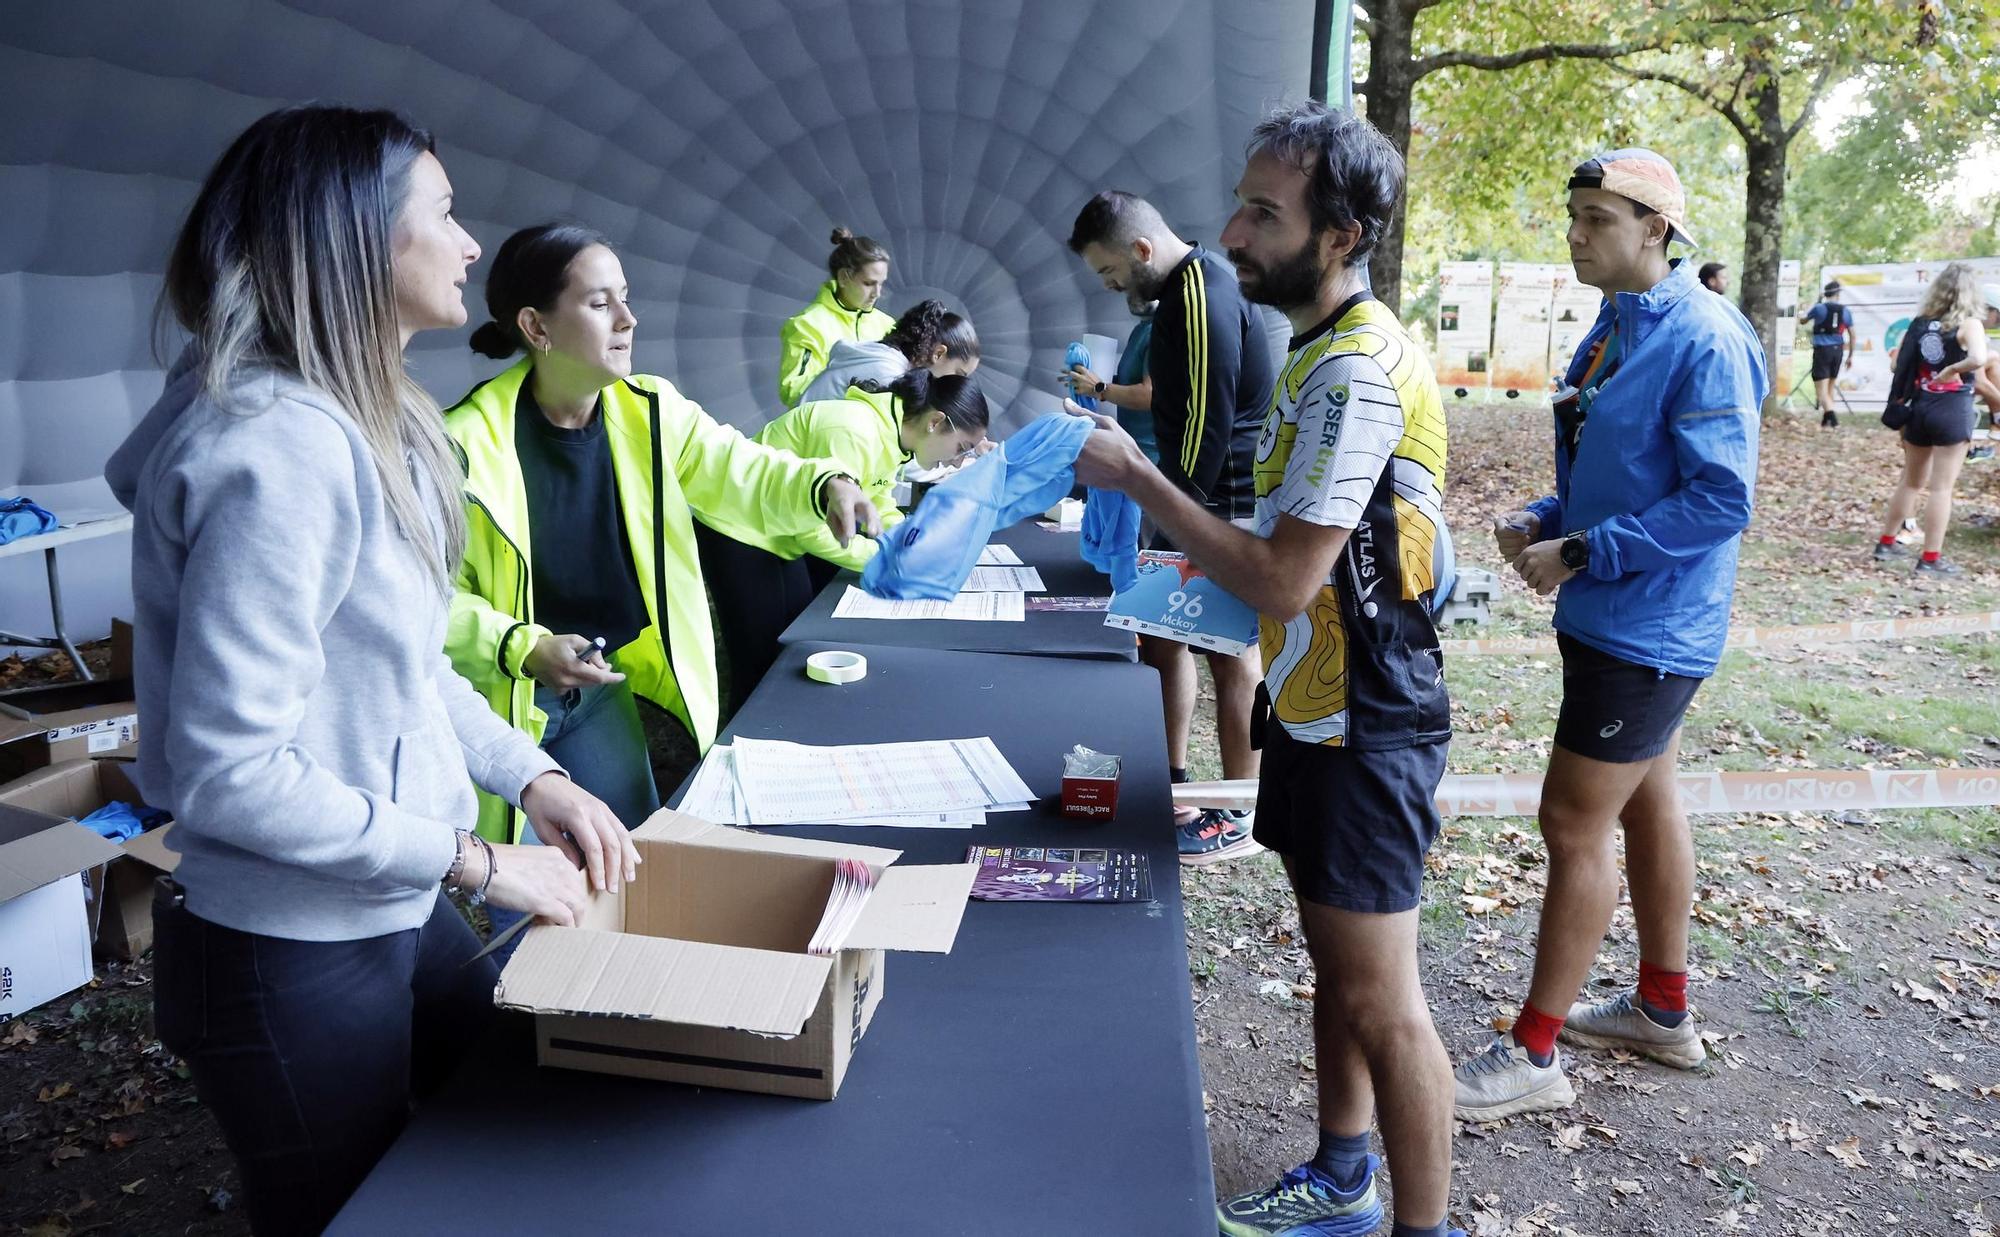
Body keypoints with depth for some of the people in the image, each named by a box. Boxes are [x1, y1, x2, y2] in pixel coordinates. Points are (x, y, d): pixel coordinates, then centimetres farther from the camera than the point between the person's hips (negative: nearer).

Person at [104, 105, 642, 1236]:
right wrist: (472, 863, -20)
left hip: (399, 911, 9)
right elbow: (225, 771, -27)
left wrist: (531, 776, 1)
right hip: (294, 961, -8)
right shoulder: (280, 448, -26)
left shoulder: (376, 425, 4)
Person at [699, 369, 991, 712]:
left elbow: (878, 507, 11)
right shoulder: (855, 433, -29)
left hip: (781, 538, 10)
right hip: (742, 535, -10)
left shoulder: (890, 432, 1)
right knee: (761, 668, -3)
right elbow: (816, 531, -27)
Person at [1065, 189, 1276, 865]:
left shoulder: (1206, 298, -20)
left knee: (1230, 655, -2)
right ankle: (1173, 784, 28)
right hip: (1195, 498, 10)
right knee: (1162, 632, 15)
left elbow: (1210, 421, -23)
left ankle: (1238, 819, 9)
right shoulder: (1187, 286, 12)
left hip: (1225, 504, -10)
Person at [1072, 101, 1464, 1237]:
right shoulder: (1327, 353, 10)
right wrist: (1205, 560, 9)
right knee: (1337, 970, 20)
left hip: (1364, 727, -10)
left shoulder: (1359, 369, -22)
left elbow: (1284, 581, -25)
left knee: (1379, 999, 1)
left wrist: (1138, 479, -17)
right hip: (1323, 709, 10)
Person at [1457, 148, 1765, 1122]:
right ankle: (1663, 1012, 35)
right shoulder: (1612, 328, 9)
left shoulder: (1703, 340, -19)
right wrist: (1542, 519, 0)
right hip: (1608, 616, 9)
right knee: (1644, 807, 18)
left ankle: (1534, 1054, 7)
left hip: (1649, 628, -9)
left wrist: (1581, 554, -22)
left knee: (1574, 824, -5)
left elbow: (1720, 501, -23)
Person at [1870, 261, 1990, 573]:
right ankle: (1931, 559, 1)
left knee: (1911, 482, 20)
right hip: (1952, 409, -5)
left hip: (1919, 407, 5)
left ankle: (1886, 542, 28)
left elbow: (1899, 364, 8)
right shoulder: (1968, 323, -10)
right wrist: (1951, 370, -13)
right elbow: (1978, 359, -29)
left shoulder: (1921, 323, 4)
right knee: (1941, 487, -1)